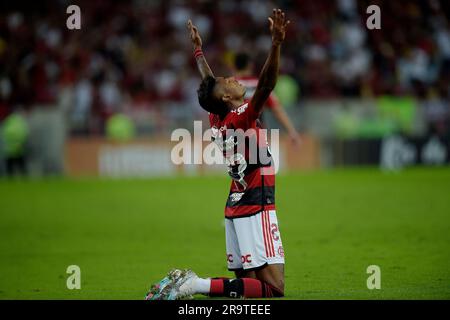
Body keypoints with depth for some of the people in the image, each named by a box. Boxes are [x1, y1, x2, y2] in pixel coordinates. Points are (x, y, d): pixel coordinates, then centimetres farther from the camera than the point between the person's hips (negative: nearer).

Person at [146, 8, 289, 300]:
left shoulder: (217, 120, 9)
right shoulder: (242, 117, -12)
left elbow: (208, 82, 26)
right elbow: (267, 84, -28)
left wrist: (198, 49, 40)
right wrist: (277, 44, -37)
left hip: (236, 208, 9)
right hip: (256, 208, -9)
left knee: (247, 280, 11)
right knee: (274, 288, -15)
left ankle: (183, 282, -1)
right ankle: (198, 285, -24)